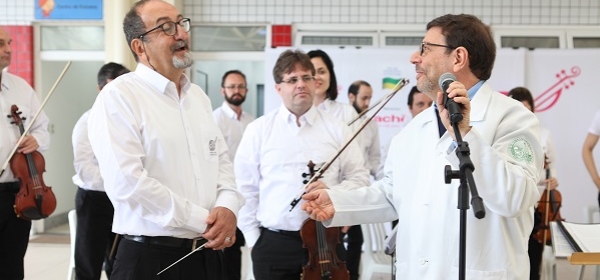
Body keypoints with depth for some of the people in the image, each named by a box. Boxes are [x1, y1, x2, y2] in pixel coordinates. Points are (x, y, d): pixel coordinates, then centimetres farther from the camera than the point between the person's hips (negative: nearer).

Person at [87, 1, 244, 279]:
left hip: (208, 254, 7)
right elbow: (127, 183, -21)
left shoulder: (198, 96, 14)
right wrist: (204, 222, -16)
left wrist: (227, 206, -7)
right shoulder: (117, 97, -11)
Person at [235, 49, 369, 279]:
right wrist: (253, 238, 0)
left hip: (326, 241, 1)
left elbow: (360, 178, 7)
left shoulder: (336, 129, 5)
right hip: (273, 243, -1)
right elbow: (246, 189, 3)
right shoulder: (258, 130, 3)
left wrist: (332, 192, -12)